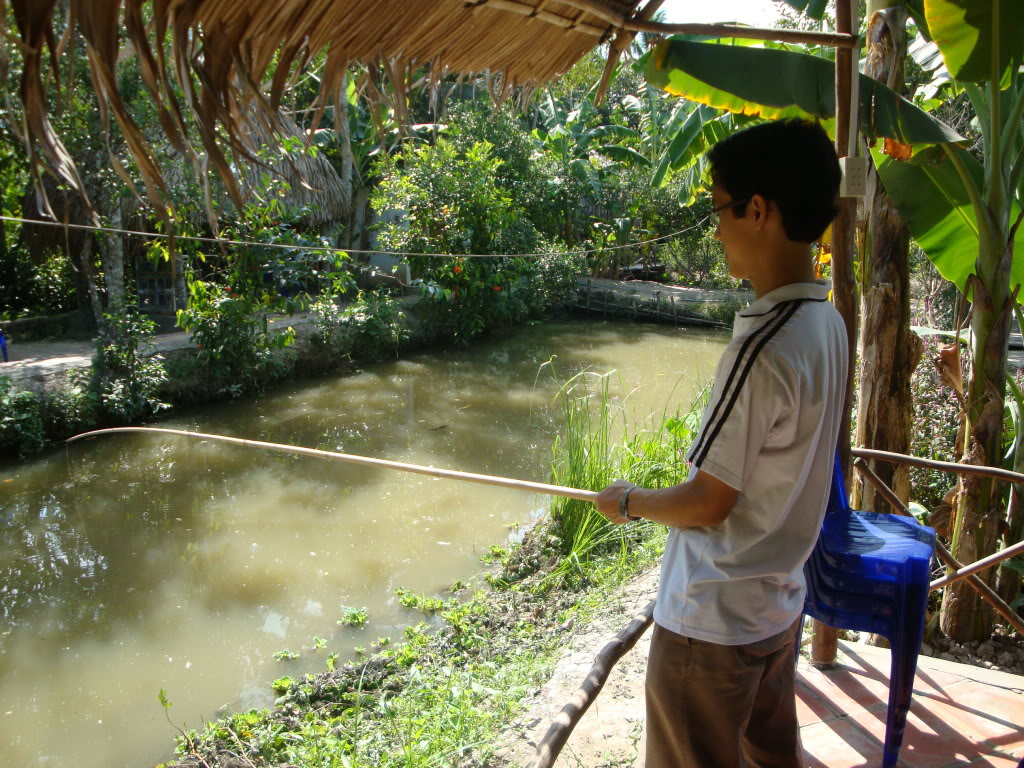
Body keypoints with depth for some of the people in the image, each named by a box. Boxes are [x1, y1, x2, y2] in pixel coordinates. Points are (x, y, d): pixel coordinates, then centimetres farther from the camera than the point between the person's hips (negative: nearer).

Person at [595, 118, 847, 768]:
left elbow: (707, 503, -20)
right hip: (780, 600, 8)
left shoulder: (763, 348, -29)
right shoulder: (827, 323, -1)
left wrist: (631, 502, -3)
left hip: (713, 620, -8)